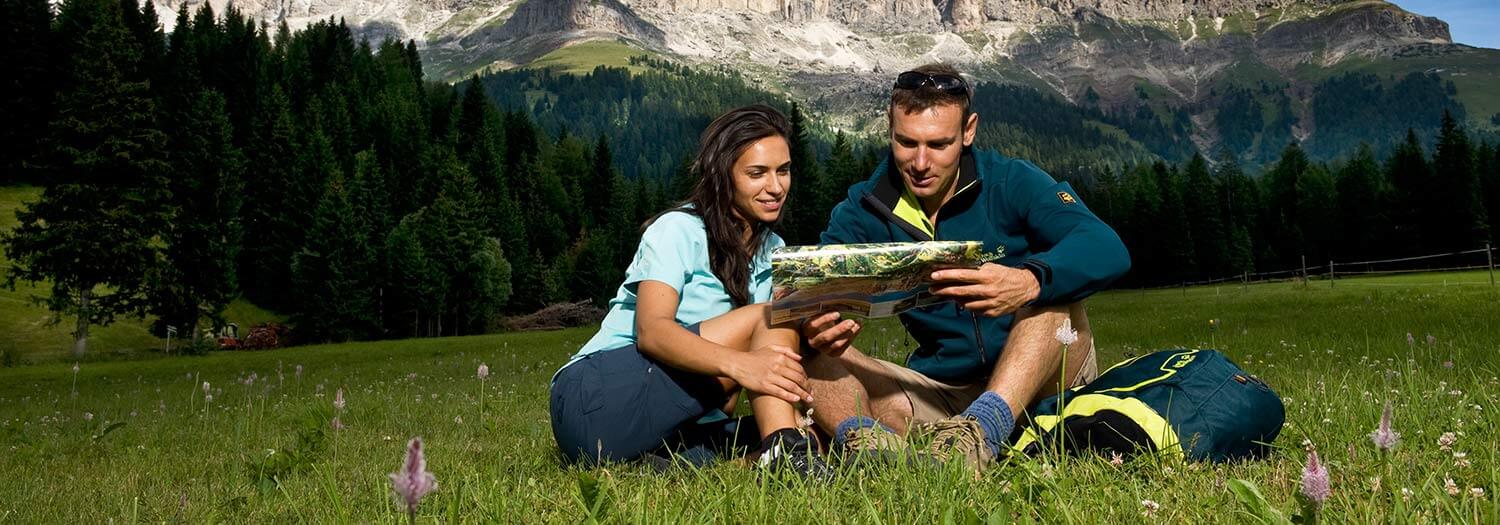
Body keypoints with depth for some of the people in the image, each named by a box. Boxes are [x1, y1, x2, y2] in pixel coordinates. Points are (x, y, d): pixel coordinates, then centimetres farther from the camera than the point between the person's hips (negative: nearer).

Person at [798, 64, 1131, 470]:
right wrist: (815, 331, -36)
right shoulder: (861, 211, 1)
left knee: (1051, 278, -28)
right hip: (938, 388, 3)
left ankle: (986, 422, -47)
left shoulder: (1011, 183, -7)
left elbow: (1107, 250, -23)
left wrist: (1029, 281, -45)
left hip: (1036, 387, -2)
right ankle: (859, 434, -46)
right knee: (813, 354, -15)